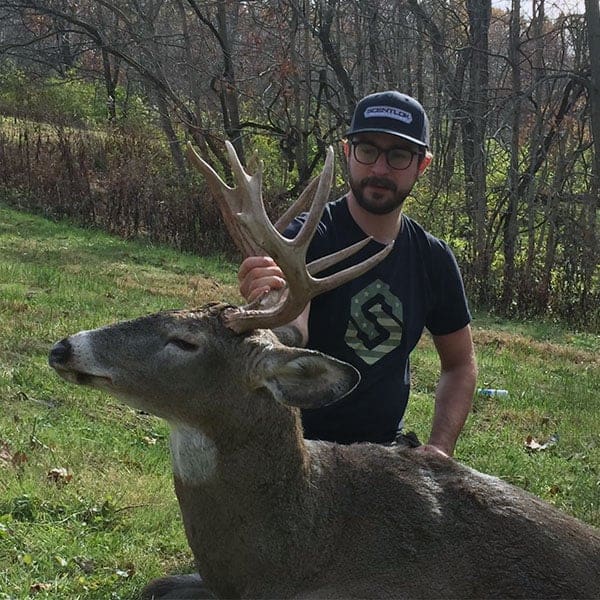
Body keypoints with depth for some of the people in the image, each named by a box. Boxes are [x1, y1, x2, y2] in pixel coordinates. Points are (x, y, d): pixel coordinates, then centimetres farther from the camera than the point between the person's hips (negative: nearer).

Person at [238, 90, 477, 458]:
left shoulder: (432, 258, 2)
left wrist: (440, 447, 0)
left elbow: (460, 363, 13)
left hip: (386, 447, 1)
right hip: (298, 446, 0)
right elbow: (294, 335, -30)